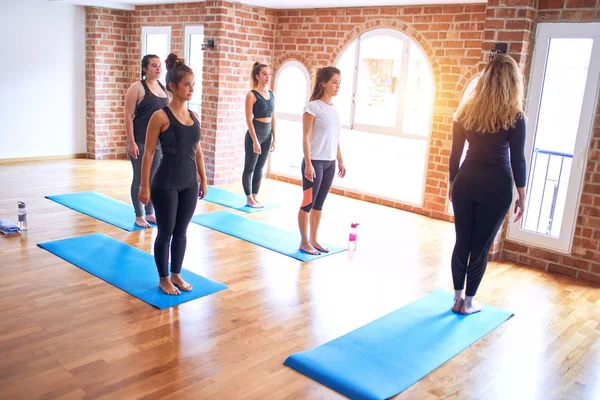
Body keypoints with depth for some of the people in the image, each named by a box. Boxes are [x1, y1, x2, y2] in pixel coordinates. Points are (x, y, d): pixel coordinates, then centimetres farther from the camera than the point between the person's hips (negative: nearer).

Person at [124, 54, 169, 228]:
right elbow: (128, 116, -11)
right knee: (139, 179, 3)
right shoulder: (137, 88, -8)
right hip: (141, 142, -6)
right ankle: (139, 216, 13)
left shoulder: (164, 88, 11)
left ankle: (150, 213, 23)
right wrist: (131, 142, -17)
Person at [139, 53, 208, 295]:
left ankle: (176, 274, 32)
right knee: (166, 232, 8)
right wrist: (145, 186, -11)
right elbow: (148, 153, -10)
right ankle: (164, 279, 25)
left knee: (181, 232, 16)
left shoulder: (194, 116, 6)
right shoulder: (161, 116, -12)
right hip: (166, 184, -6)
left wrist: (203, 179, 13)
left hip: (190, 183, 6)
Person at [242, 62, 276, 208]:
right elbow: (249, 120, -14)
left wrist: (274, 137, 10)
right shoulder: (252, 94, -10)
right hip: (255, 134, -6)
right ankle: (249, 199, 14)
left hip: (267, 135, 6)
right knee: (249, 168, 4)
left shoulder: (271, 94, 8)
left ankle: (255, 197, 21)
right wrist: (255, 141, -17)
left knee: (260, 168, 12)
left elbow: (273, 117, 12)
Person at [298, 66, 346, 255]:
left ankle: (313, 240, 22)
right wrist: (308, 164, -18)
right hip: (315, 162, -7)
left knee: (319, 203, 13)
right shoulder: (313, 107, -10)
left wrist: (340, 161, 15)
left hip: (330, 163, 7)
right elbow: (306, 138, -13)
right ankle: (304, 242, 12)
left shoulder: (334, 108, 10)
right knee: (308, 203, 2)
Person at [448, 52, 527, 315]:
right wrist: (522, 196, 2)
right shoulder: (514, 117, -9)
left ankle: (457, 298, 22)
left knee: (462, 242, 12)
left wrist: (452, 183, 16)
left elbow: (455, 153, 5)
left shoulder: (466, 111, 1)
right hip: (496, 186, -3)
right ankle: (468, 302, 19)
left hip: (466, 182, 3)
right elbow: (517, 160, -7)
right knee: (481, 246, 8)